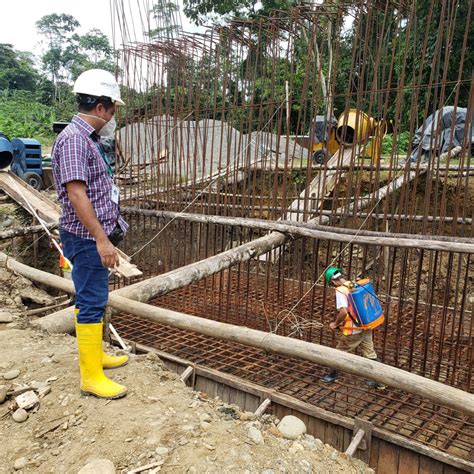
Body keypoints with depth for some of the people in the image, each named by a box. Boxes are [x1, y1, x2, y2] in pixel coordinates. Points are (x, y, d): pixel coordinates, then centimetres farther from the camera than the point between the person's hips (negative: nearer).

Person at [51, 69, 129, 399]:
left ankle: (95, 354, 33)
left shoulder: (90, 138, 14)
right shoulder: (74, 139, -17)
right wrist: (101, 239, -27)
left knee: (94, 299, 18)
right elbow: (76, 193, -25)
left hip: (97, 236, 10)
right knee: (92, 303, -4)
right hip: (87, 238, -10)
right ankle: (92, 377, 6)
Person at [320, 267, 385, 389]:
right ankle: (378, 380, 20)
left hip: (353, 331, -7)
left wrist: (335, 324, -12)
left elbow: (343, 312, -29)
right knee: (370, 354, 15)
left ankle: (333, 375, 30)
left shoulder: (340, 291, -18)